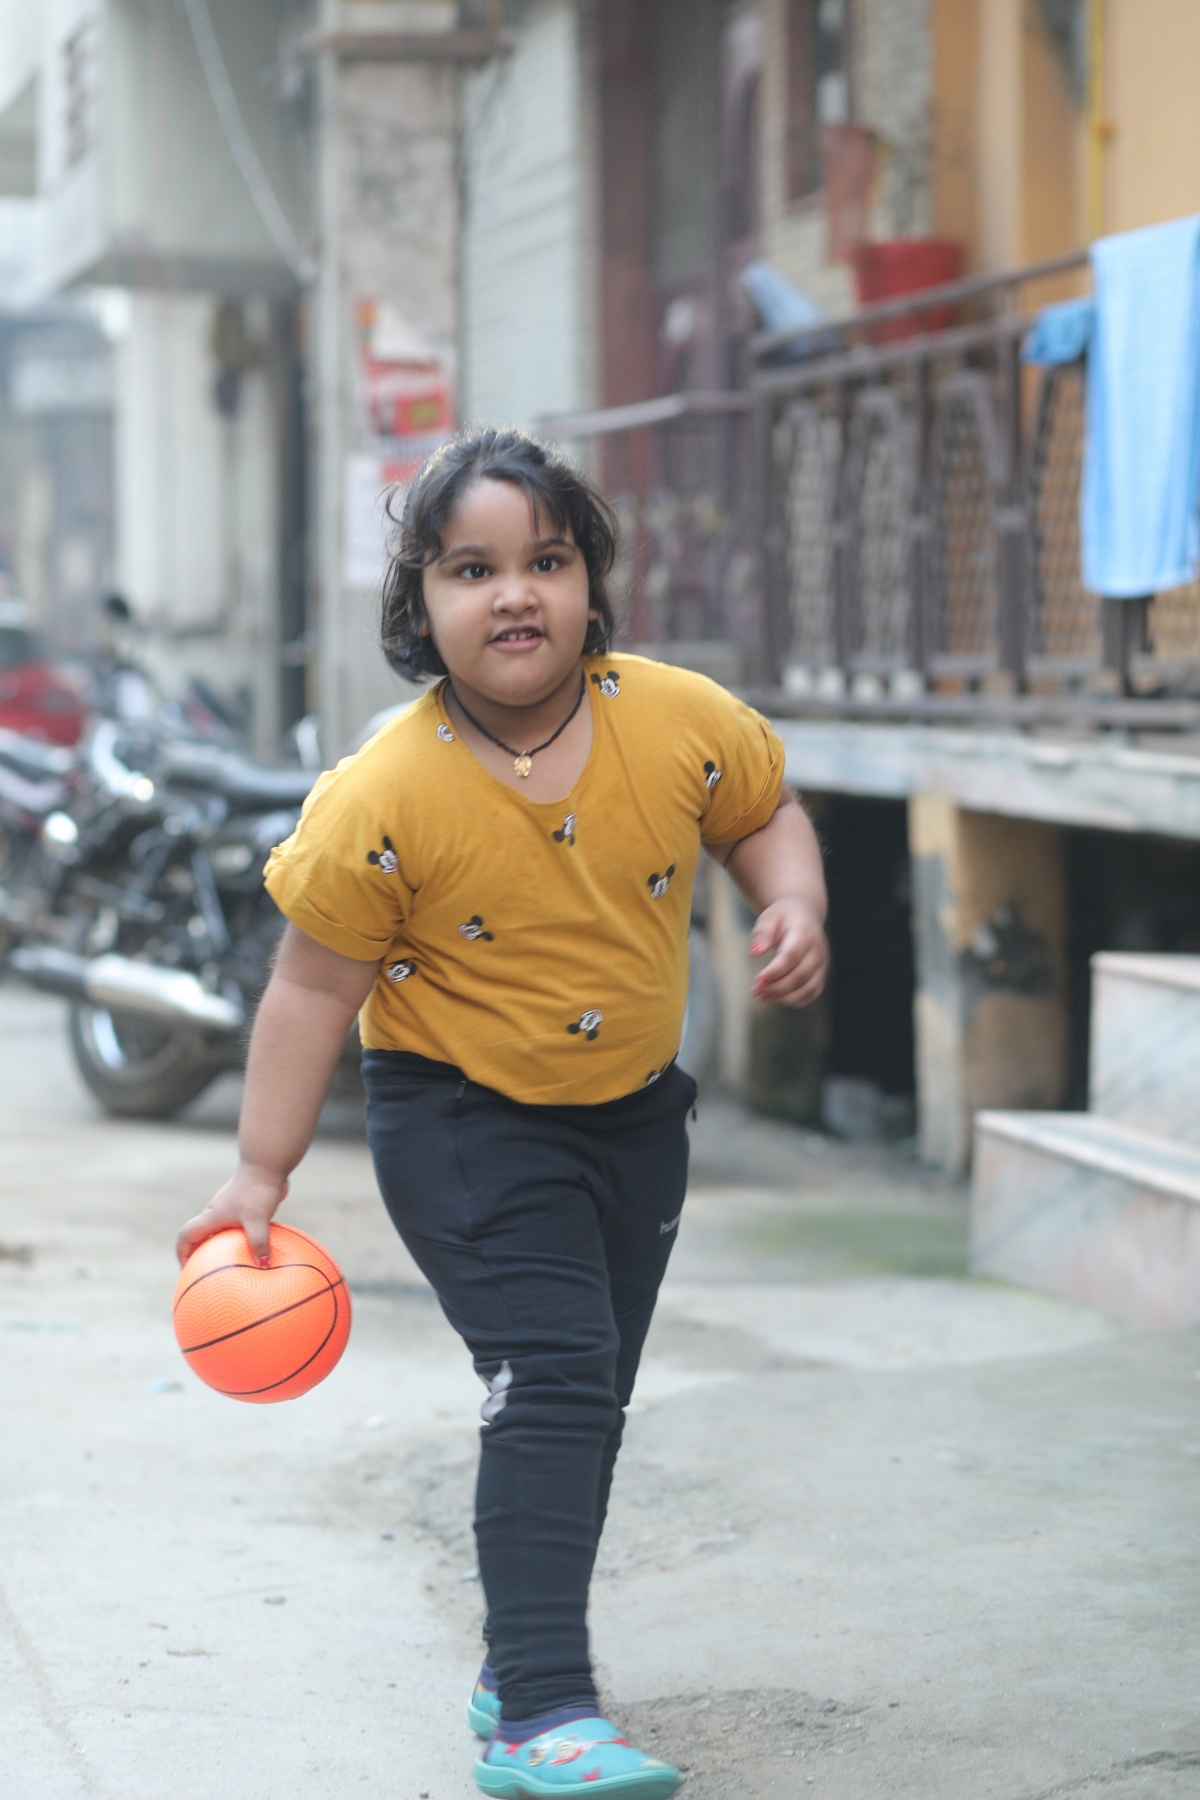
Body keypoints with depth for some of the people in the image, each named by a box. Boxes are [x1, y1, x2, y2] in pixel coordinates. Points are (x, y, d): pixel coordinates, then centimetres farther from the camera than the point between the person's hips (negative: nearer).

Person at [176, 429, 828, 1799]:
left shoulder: (682, 722, -13)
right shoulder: (384, 797, -22)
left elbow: (764, 813, 8)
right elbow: (314, 987, -13)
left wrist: (794, 906, -13)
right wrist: (260, 1178, -10)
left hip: (634, 1110, 5)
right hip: (464, 1120, -5)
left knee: (588, 1399, 15)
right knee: (549, 1377, -19)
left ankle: (518, 1669, 32)